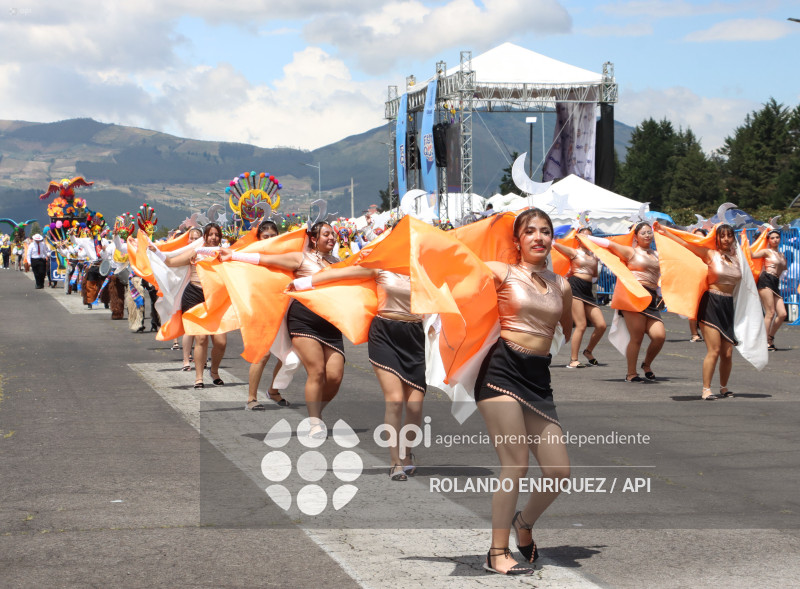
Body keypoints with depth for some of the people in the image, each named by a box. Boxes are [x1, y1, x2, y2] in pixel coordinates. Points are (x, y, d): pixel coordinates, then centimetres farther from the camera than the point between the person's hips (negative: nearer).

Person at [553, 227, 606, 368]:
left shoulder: (594, 255, 20)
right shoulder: (574, 252, 5)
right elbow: (554, 244, -1)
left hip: (588, 290, 6)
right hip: (575, 286, -6)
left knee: (601, 325, -3)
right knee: (581, 325, -14)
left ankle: (588, 351, 21)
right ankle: (573, 360, -7)